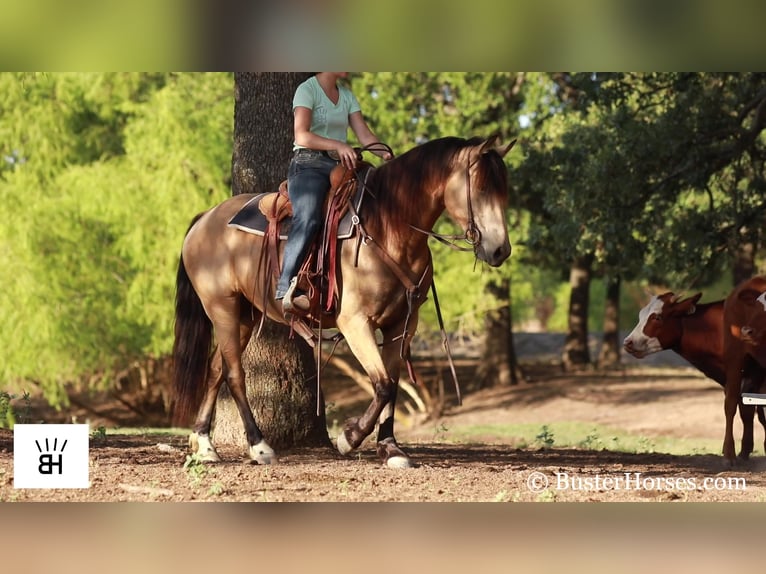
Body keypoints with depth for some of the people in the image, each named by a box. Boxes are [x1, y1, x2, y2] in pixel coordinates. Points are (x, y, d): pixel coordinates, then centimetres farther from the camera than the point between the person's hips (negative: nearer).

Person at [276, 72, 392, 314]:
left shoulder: (347, 96, 19)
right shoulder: (307, 90, -2)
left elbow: (364, 134, 11)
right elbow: (301, 136, -14)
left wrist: (385, 153, -8)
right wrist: (337, 145, -26)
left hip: (340, 167, 7)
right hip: (309, 165, -7)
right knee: (307, 220, -31)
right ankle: (287, 288, -39)